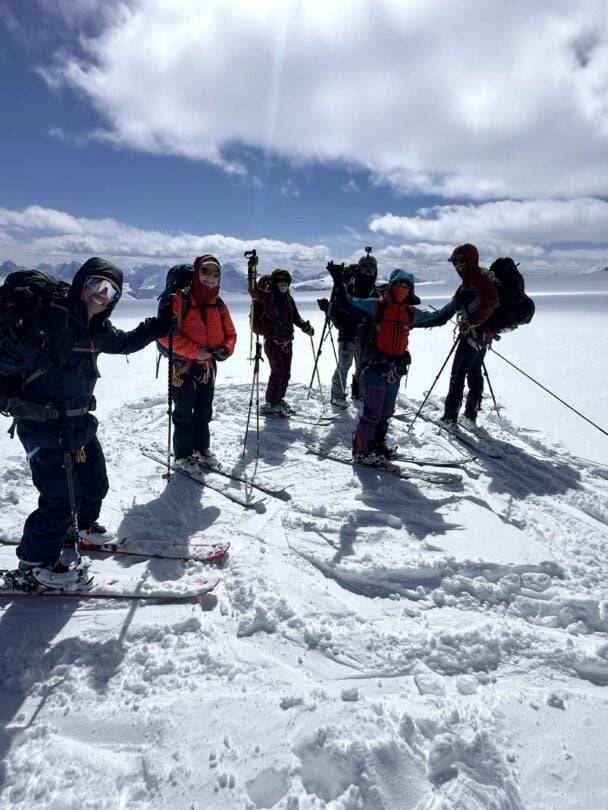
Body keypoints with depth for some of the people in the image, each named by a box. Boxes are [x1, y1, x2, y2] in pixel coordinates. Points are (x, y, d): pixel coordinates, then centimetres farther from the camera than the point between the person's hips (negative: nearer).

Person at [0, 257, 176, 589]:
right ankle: (36, 563, 20)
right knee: (60, 496, -2)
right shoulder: (50, 317, -20)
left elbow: (124, 342, 24)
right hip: (44, 427, -9)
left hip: (80, 421, 9)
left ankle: (81, 525, 51)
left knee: (94, 482, 22)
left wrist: (157, 327, 16)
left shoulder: (97, 330, 5)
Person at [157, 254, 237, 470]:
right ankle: (183, 455, 20)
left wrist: (225, 349, -9)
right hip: (183, 367, -6)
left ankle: (202, 448, 34)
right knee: (184, 414, 4)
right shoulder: (180, 298, -13)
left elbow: (230, 334, 13)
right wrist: (195, 350, -23)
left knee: (204, 412, 17)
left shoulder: (219, 304, 6)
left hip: (208, 367, 6)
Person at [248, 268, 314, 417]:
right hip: (273, 341, -7)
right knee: (278, 373, -5)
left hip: (287, 342, 7)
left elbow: (295, 316, 16)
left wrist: (305, 326, 1)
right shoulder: (267, 297, -9)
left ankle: (279, 400, 28)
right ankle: (270, 405, 7)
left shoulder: (288, 298, 10)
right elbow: (253, 290, -23)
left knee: (286, 373, 12)